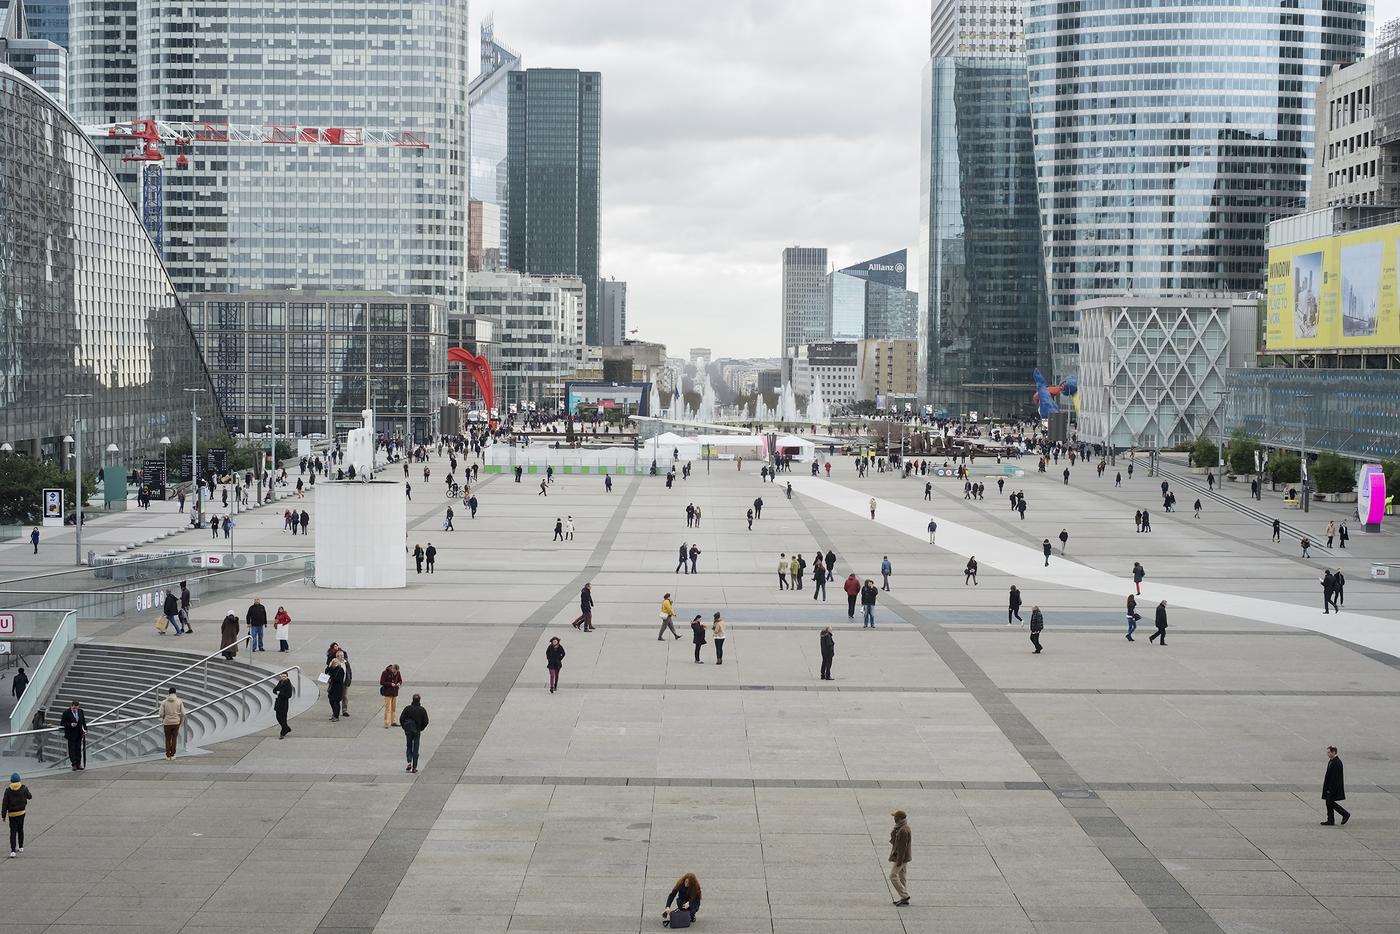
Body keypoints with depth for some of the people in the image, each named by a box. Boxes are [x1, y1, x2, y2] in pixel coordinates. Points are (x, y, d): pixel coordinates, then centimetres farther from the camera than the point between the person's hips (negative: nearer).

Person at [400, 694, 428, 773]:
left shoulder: (407, 708, -5)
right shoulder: (422, 710, -5)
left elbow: (401, 719, -7)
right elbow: (426, 722, -6)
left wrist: (404, 728, 6)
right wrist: (420, 729, 9)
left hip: (408, 731, 0)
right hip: (417, 731, 0)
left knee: (408, 747, 15)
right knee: (415, 749, 6)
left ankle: (409, 762, -7)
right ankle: (414, 767, 4)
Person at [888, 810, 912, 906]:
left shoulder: (903, 830, -23)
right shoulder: (900, 828, 9)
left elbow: (902, 847, -24)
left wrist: (899, 861, -23)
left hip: (901, 857, -10)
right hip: (904, 857, 10)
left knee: (893, 876, -5)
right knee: (902, 876, 13)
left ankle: (904, 895, -4)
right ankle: (904, 898, 17)